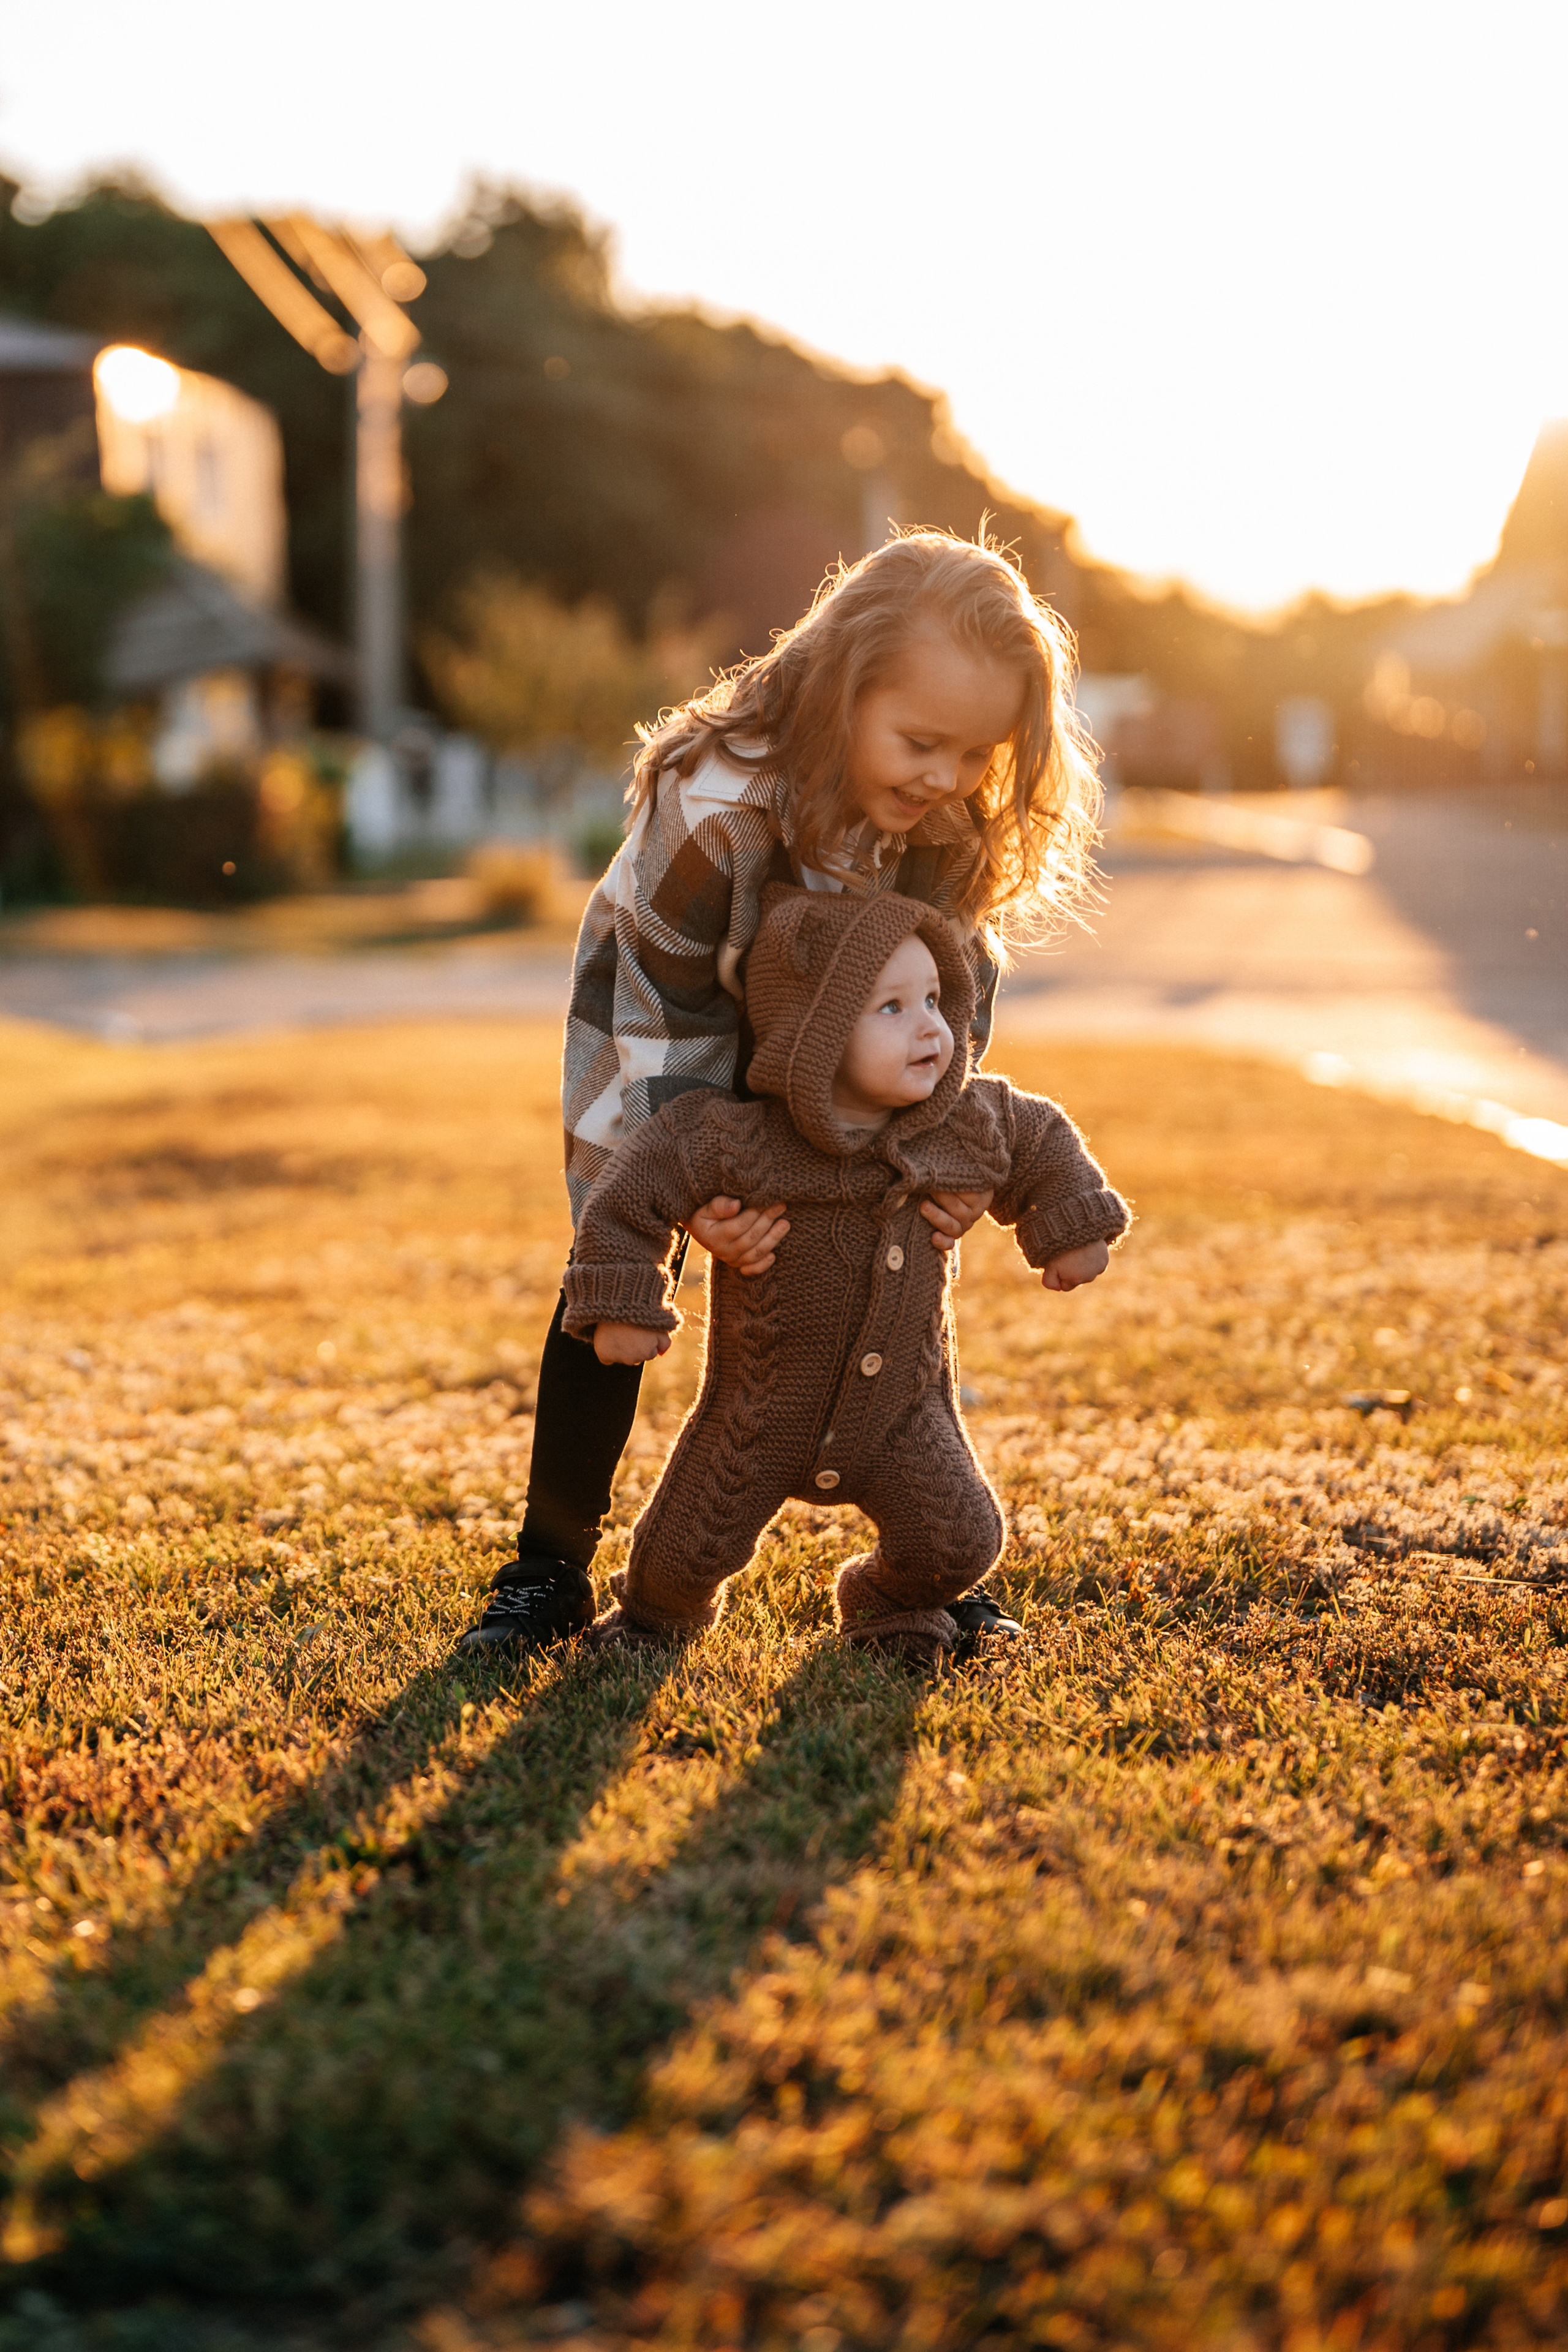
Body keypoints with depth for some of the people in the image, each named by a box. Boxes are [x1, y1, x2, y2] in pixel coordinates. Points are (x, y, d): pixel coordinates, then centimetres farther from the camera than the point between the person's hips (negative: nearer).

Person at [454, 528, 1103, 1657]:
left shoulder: (958, 825, -26)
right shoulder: (712, 806, -40)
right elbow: (666, 1017, -30)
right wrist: (696, 1188, -39)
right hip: (655, 1013, -4)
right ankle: (552, 1568, 6)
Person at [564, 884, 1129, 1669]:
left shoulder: (966, 1126, -13)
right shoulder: (740, 1142, -27)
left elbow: (1041, 1142, 9)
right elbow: (636, 1186, -17)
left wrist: (1072, 1229, 11)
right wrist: (622, 1303, -15)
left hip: (900, 1403, 3)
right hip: (762, 1405, -2)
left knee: (957, 1542, -8)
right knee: (686, 1551, 4)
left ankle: (892, 1603, 28)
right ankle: (657, 1606, 43)